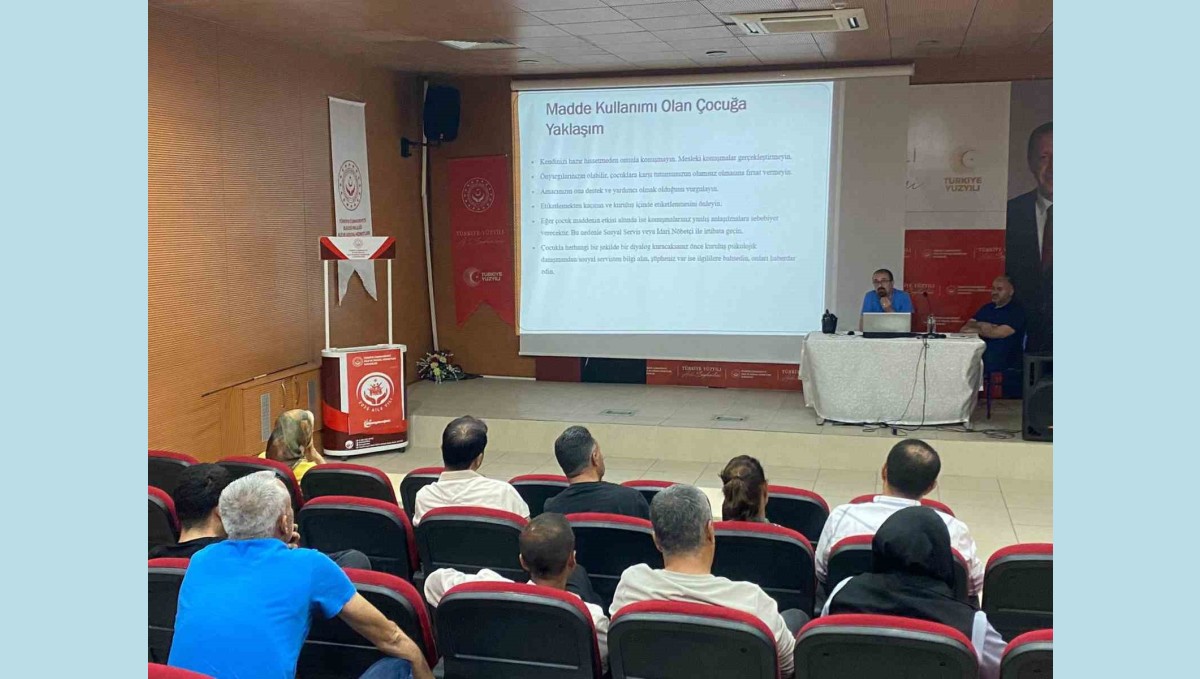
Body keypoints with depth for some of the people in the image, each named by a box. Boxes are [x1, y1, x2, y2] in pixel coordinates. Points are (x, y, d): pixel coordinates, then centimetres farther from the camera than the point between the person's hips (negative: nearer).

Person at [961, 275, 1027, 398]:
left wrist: (976, 329, 0)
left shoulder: (1017, 310, -2)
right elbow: (965, 329, 12)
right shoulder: (986, 308, 18)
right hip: (982, 358, 5)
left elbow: (1000, 333, -15)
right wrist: (981, 325, -8)